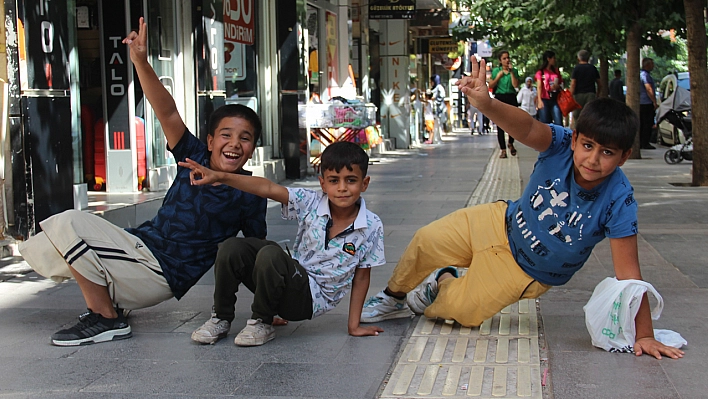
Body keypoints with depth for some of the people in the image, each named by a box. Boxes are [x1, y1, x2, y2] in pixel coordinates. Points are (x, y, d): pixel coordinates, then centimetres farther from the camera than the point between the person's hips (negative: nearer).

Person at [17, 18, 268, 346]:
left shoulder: (249, 195, -9)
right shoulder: (196, 158, 2)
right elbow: (167, 113, -8)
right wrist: (141, 62, -21)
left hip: (161, 276, -7)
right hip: (142, 243, 7)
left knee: (68, 226, -18)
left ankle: (106, 320, -10)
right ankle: (107, 303, 15)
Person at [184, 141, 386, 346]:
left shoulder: (372, 227, -11)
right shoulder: (311, 203, -7)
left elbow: (361, 277, -2)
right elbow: (268, 189, -17)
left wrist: (354, 325, -1)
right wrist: (219, 176, -27)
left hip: (313, 298, -4)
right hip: (294, 279, 4)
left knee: (270, 254, -31)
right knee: (232, 248, -14)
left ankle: (262, 323, -8)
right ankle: (221, 318, 5)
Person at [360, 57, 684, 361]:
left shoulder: (618, 201, -31)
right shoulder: (562, 144, -25)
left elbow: (628, 272, -30)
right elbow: (527, 128, -46)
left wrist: (644, 335, -31)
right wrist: (486, 105, -66)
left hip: (525, 270, -2)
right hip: (503, 223, 2)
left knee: (463, 311, -7)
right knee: (427, 241, 1)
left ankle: (443, 288, 32)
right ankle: (393, 298, 33)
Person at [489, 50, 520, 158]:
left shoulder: (514, 71, 7)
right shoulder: (495, 71, 7)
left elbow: (516, 85, -7)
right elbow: (490, 86, 3)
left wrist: (511, 71, -9)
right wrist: (498, 76, -9)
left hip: (511, 98, 1)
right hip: (499, 98, -1)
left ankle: (511, 143, 27)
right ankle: (502, 149, 0)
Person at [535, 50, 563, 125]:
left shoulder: (556, 71, 16)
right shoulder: (540, 72, 4)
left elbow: (561, 84, 23)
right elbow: (539, 87, -4)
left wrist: (557, 86, -2)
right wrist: (539, 100, -16)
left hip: (555, 100, 3)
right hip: (544, 100, -3)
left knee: (559, 124, -8)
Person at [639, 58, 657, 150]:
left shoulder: (640, 74, 17)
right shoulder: (645, 75, -14)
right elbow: (649, 90, -21)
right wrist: (655, 102, -18)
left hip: (640, 103, 10)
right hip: (647, 103, -10)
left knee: (641, 124, 12)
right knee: (648, 124, -6)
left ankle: (639, 143, 14)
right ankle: (645, 143, -6)